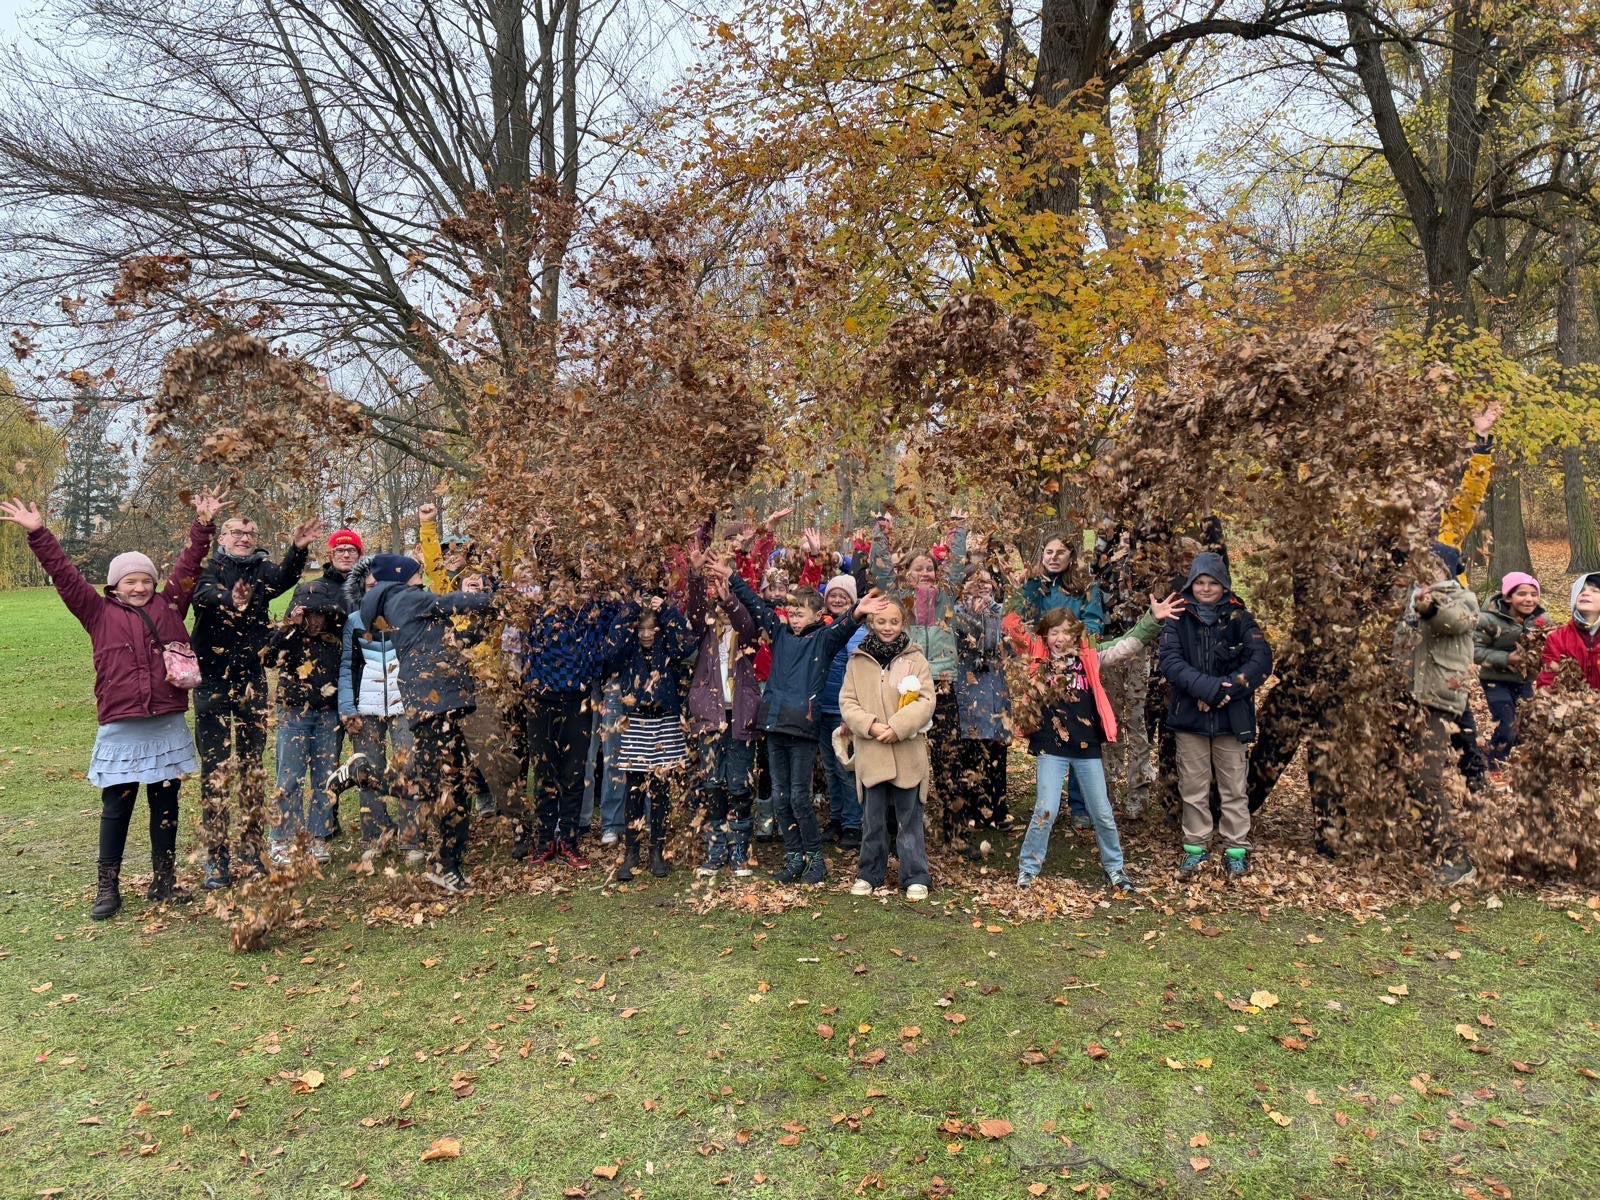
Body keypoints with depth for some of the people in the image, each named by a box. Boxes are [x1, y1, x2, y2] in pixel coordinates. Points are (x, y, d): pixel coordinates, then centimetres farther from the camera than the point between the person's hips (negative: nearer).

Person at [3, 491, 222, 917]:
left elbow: (189, 565, 8)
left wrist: (203, 524, 4)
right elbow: (65, 576, 2)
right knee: (116, 807, 5)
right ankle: (107, 888, 15)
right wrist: (38, 533, -3)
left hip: (168, 724, 2)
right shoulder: (99, 612, 5)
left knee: (165, 805, 10)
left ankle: (164, 882, 21)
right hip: (121, 727, -2)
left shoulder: (168, 606, 9)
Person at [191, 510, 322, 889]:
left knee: (253, 766, 10)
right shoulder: (211, 568, -1)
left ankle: (251, 849, 20)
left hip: (252, 681, 3)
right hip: (212, 681, -3)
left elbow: (284, 578, -16)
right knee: (215, 768, -1)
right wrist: (228, 599, -47)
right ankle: (216, 858, 6)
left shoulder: (262, 570, 7)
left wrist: (298, 549, -36)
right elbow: (203, 594, -24)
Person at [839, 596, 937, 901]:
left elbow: (926, 700, -5)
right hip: (870, 752, 1)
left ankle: (915, 878, 15)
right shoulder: (857, 661, 6)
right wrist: (871, 726, -14)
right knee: (873, 819, 10)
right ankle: (870, 874, 24)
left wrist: (897, 727, -17)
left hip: (908, 751, -1)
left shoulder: (915, 659, 2)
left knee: (909, 818, 5)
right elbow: (847, 702, 2)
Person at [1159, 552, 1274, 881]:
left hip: (1231, 718, -1)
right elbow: (1169, 660, -10)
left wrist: (1226, 689, -19)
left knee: (1233, 787, 6)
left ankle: (1235, 849, 19)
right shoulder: (1180, 619, 2)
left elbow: (1262, 660, -8)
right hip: (1190, 717, 1)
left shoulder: (1239, 618, 1)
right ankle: (1195, 847, 21)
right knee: (1193, 788, 9)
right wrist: (1207, 687, -23)